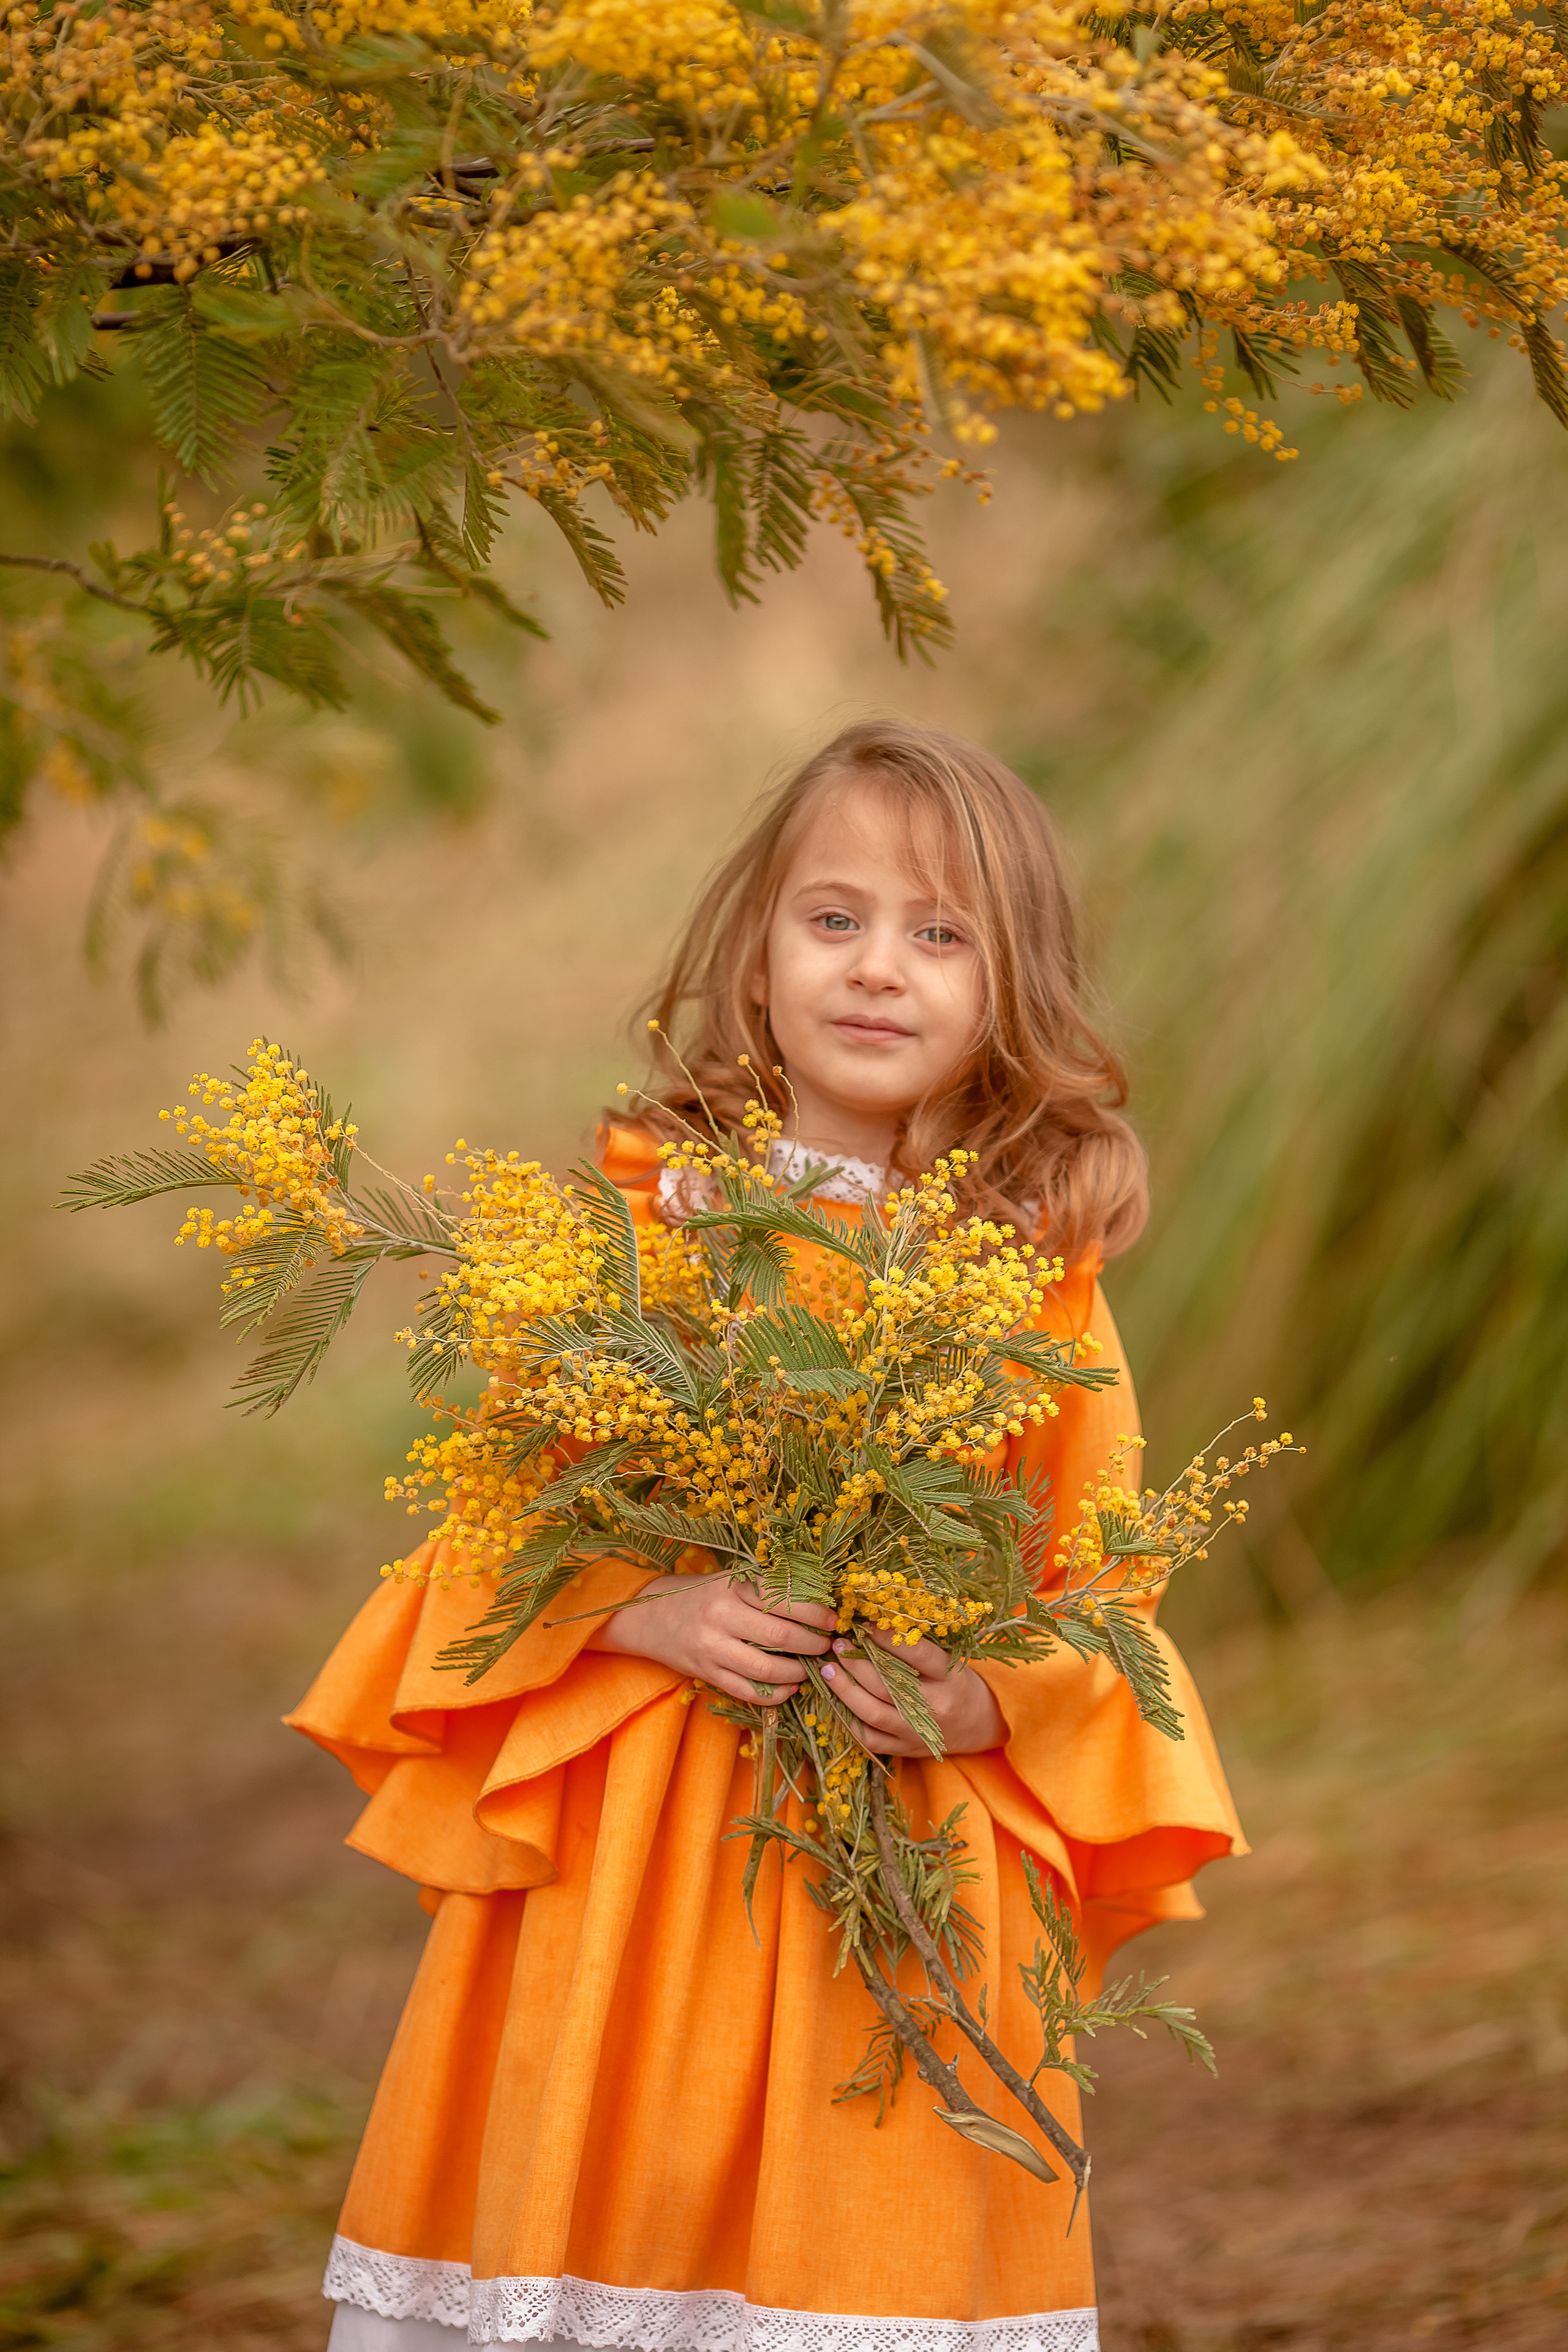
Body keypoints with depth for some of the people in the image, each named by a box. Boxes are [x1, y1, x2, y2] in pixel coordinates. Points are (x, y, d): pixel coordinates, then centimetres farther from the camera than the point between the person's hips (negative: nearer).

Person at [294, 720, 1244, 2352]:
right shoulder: (639, 1219, 1)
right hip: (626, 1857, 0)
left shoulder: (1038, 1274, 2)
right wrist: (646, 1615, -14)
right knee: (604, 2218, 3)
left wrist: (985, 1705, -14)